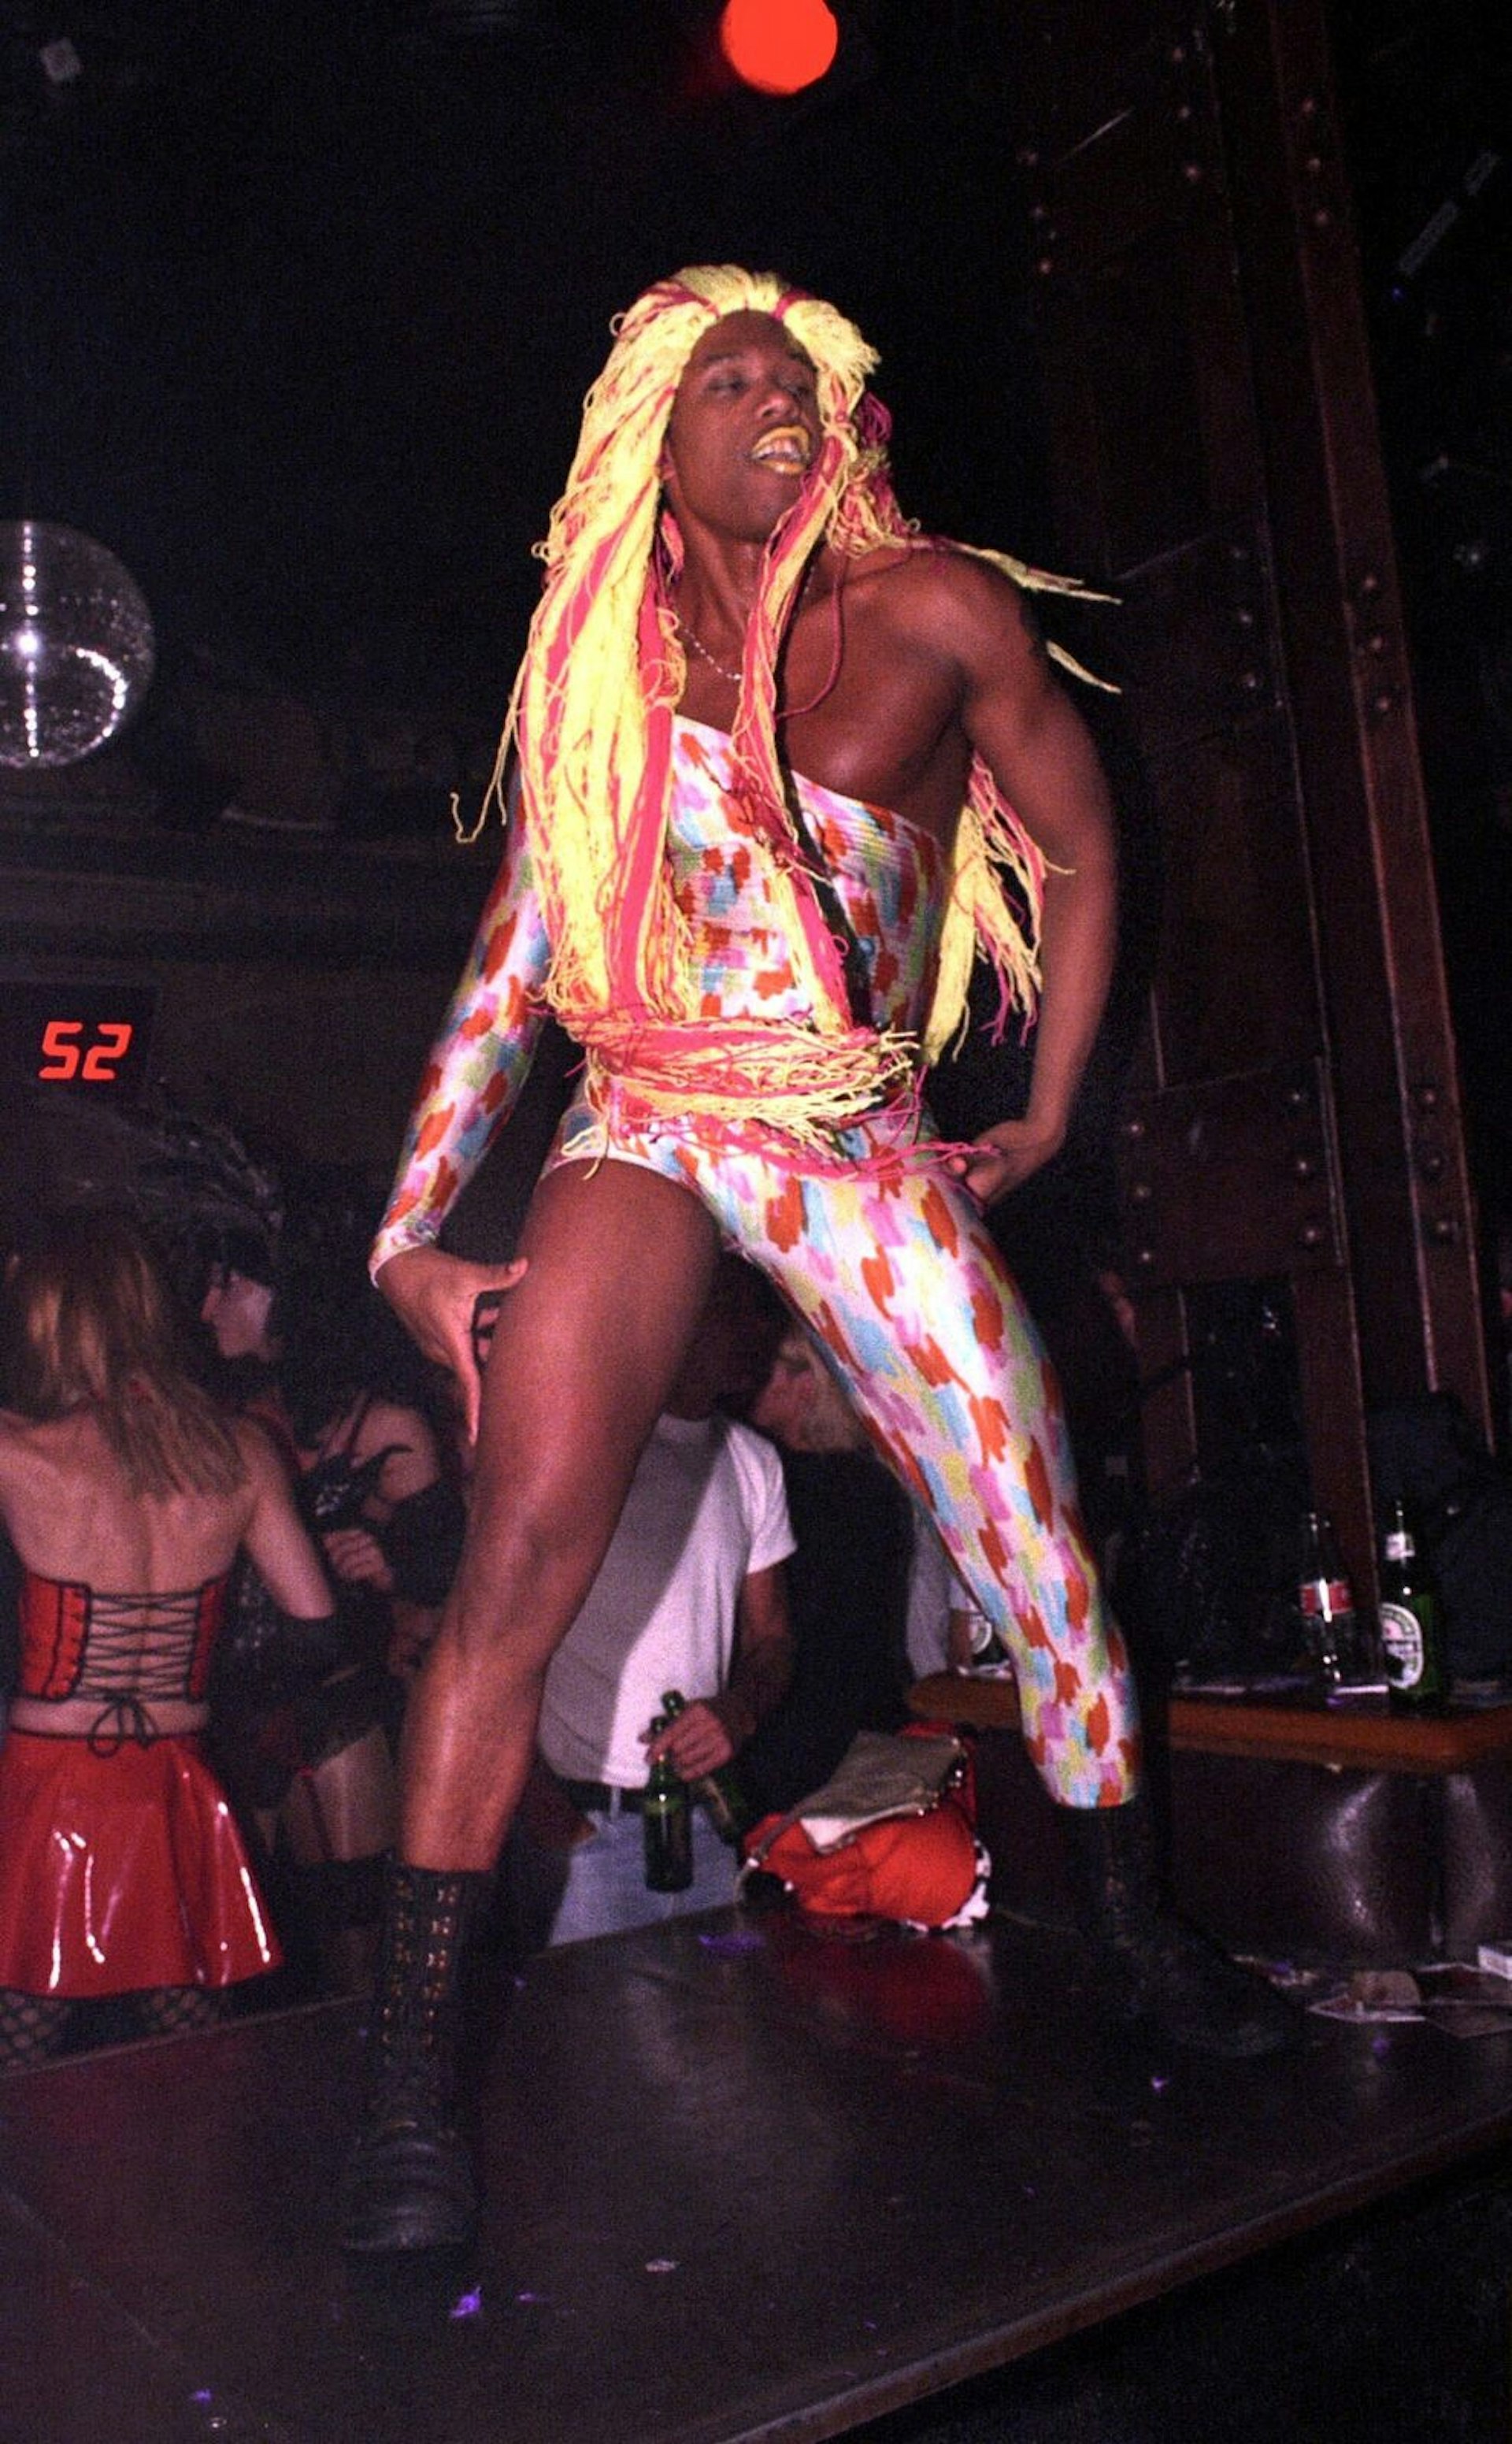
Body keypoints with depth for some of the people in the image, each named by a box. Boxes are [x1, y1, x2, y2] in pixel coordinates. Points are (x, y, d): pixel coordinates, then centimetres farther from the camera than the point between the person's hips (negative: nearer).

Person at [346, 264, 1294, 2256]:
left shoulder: (939, 614, 4)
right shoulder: (607, 678, 7)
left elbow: (1079, 855, 13)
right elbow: (508, 967, 5)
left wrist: (1048, 1120, 13)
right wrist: (412, 1229, -1)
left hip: (868, 1155, 1)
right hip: (648, 1139, 0)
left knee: (1045, 1558, 0)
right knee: (520, 1558, -19)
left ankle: (1137, 1942, 25)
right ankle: (415, 2074, -7)